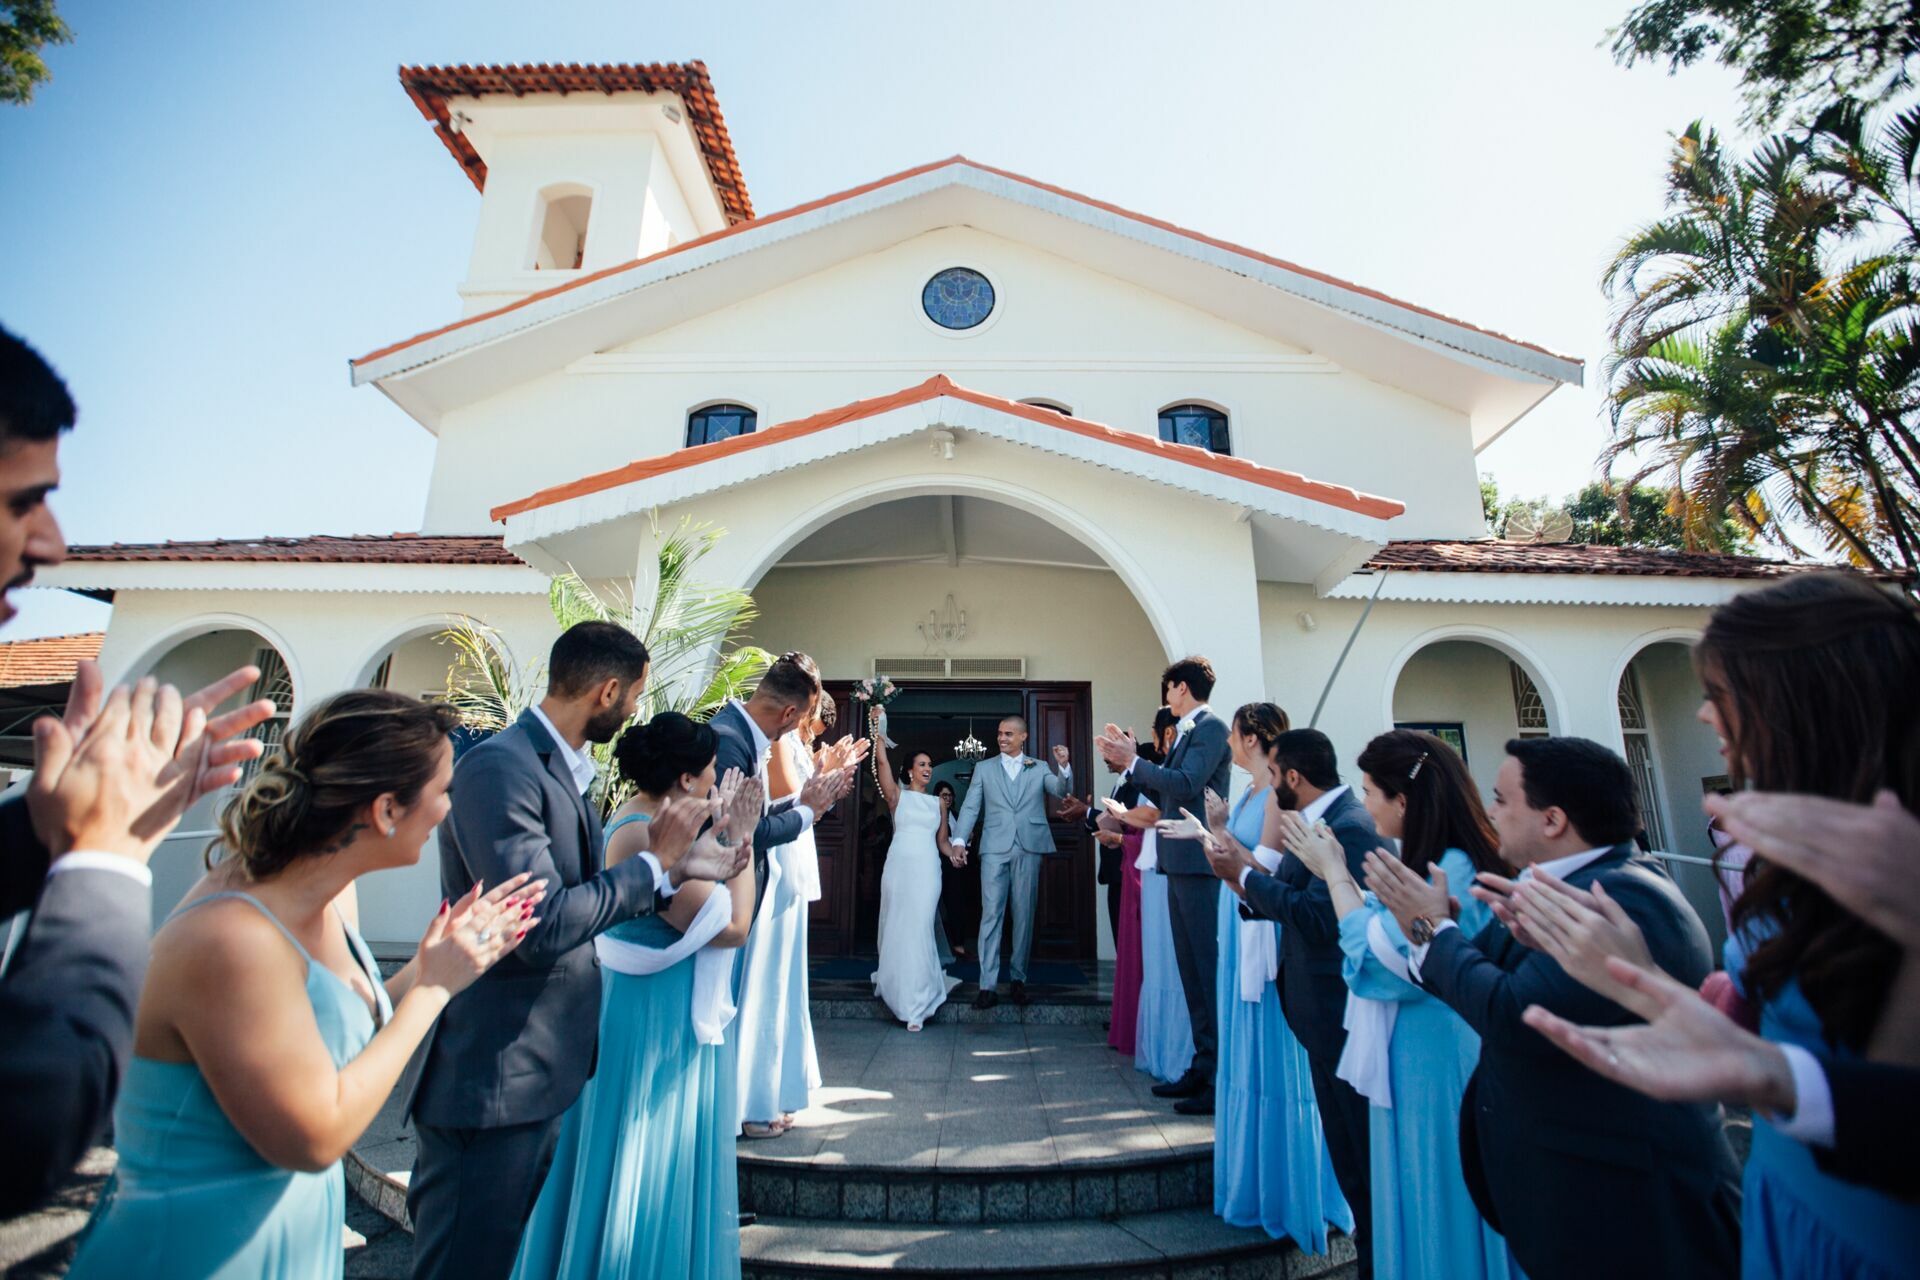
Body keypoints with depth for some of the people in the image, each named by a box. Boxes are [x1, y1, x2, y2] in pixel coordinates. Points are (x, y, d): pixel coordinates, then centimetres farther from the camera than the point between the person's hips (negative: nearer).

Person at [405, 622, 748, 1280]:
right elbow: (542, 925, -28)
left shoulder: (567, 769, 7)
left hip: (543, 1071, 10)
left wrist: (679, 866, 1)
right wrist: (655, 862, -19)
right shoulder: (500, 768, -23)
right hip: (492, 1076, -10)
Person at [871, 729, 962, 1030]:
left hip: (927, 869, 1)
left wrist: (953, 852, -5)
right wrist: (878, 728, -10)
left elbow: (942, 839, 16)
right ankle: (897, 986, 31)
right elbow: (882, 760, -5)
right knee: (896, 928, 7)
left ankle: (916, 1001, 4)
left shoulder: (938, 803, 14)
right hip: (898, 866, -1)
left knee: (919, 929, -4)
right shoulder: (897, 795, 6)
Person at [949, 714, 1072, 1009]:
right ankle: (988, 985, -1)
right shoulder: (984, 769, 12)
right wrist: (959, 839, -9)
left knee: (1024, 915, 7)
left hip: (1029, 848, 1)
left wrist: (1064, 766, -18)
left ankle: (1018, 977, 20)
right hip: (995, 848, 0)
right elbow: (970, 807, 5)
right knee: (991, 914, -4)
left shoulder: (1039, 768, 13)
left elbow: (1063, 792, 1)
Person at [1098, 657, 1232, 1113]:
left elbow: (1185, 785, -23)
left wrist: (1133, 762, -17)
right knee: (1192, 971, 15)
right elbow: (1166, 793, 18)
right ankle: (1203, 1067, 26)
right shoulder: (1188, 731, 16)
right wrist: (1127, 762, 13)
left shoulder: (1211, 727, -11)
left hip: (1199, 864, -10)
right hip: (1180, 864, 10)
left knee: (1210, 971, -3)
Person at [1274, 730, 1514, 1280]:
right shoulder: (1425, 861, 2)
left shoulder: (1452, 870, -26)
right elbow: (1382, 927, 8)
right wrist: (1335, 869, 2)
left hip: (1434, 1062, -9)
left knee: (1435, 1207, 11)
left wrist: (1334, 872, -16)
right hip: (1413, 1054, 9)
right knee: (1416, 1200, 23)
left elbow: (1374, 952, -24)